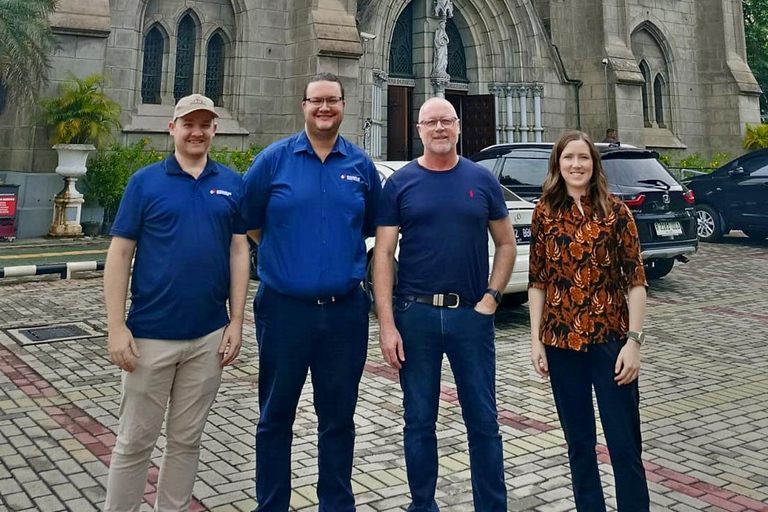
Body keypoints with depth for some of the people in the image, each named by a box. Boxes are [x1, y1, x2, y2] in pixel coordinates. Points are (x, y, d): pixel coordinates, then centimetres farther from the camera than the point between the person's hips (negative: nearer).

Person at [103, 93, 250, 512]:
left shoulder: (231, 183, 6)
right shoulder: (145, 181, 0)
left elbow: (238, 251, 6)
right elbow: (119, 253, -2)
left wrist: (236, 321, 1)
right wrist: (117, 328, -9)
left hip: (209, 336, 2)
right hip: (150, 334, -2)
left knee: (186, 440, 14)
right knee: (135, 441, 8)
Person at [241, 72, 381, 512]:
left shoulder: (361, 165, 6)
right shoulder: (274, 159, 0)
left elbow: (372, 226, 17)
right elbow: (249, 222, 7)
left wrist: (343, 253, 9)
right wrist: (285, 253, 7)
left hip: (345, 310, 2)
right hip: (284, 308, -1)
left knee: (339, 417, 12)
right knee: (276, 416, 10)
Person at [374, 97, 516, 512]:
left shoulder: (482, 180, 5)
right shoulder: (400, 183, 2)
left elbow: (506, 244, 11)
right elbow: (383, 255, -2)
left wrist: (491, 298, -2)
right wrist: (387, 325, -9)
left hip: (471, 314, 1)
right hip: (415, 314, 0)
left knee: (483, 420, 7)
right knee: (419, 421, 11)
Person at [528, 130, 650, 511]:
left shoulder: (614, 211, -3)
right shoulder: (545, 213, 3)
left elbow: (636, 279, -3)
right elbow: (537, 281, 6)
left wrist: (634, 339, -11)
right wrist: (536, 339, 2)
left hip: (610, 338, -2)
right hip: (561, 341, 2)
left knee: (625, 444, 2)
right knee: (578, 442, 13)